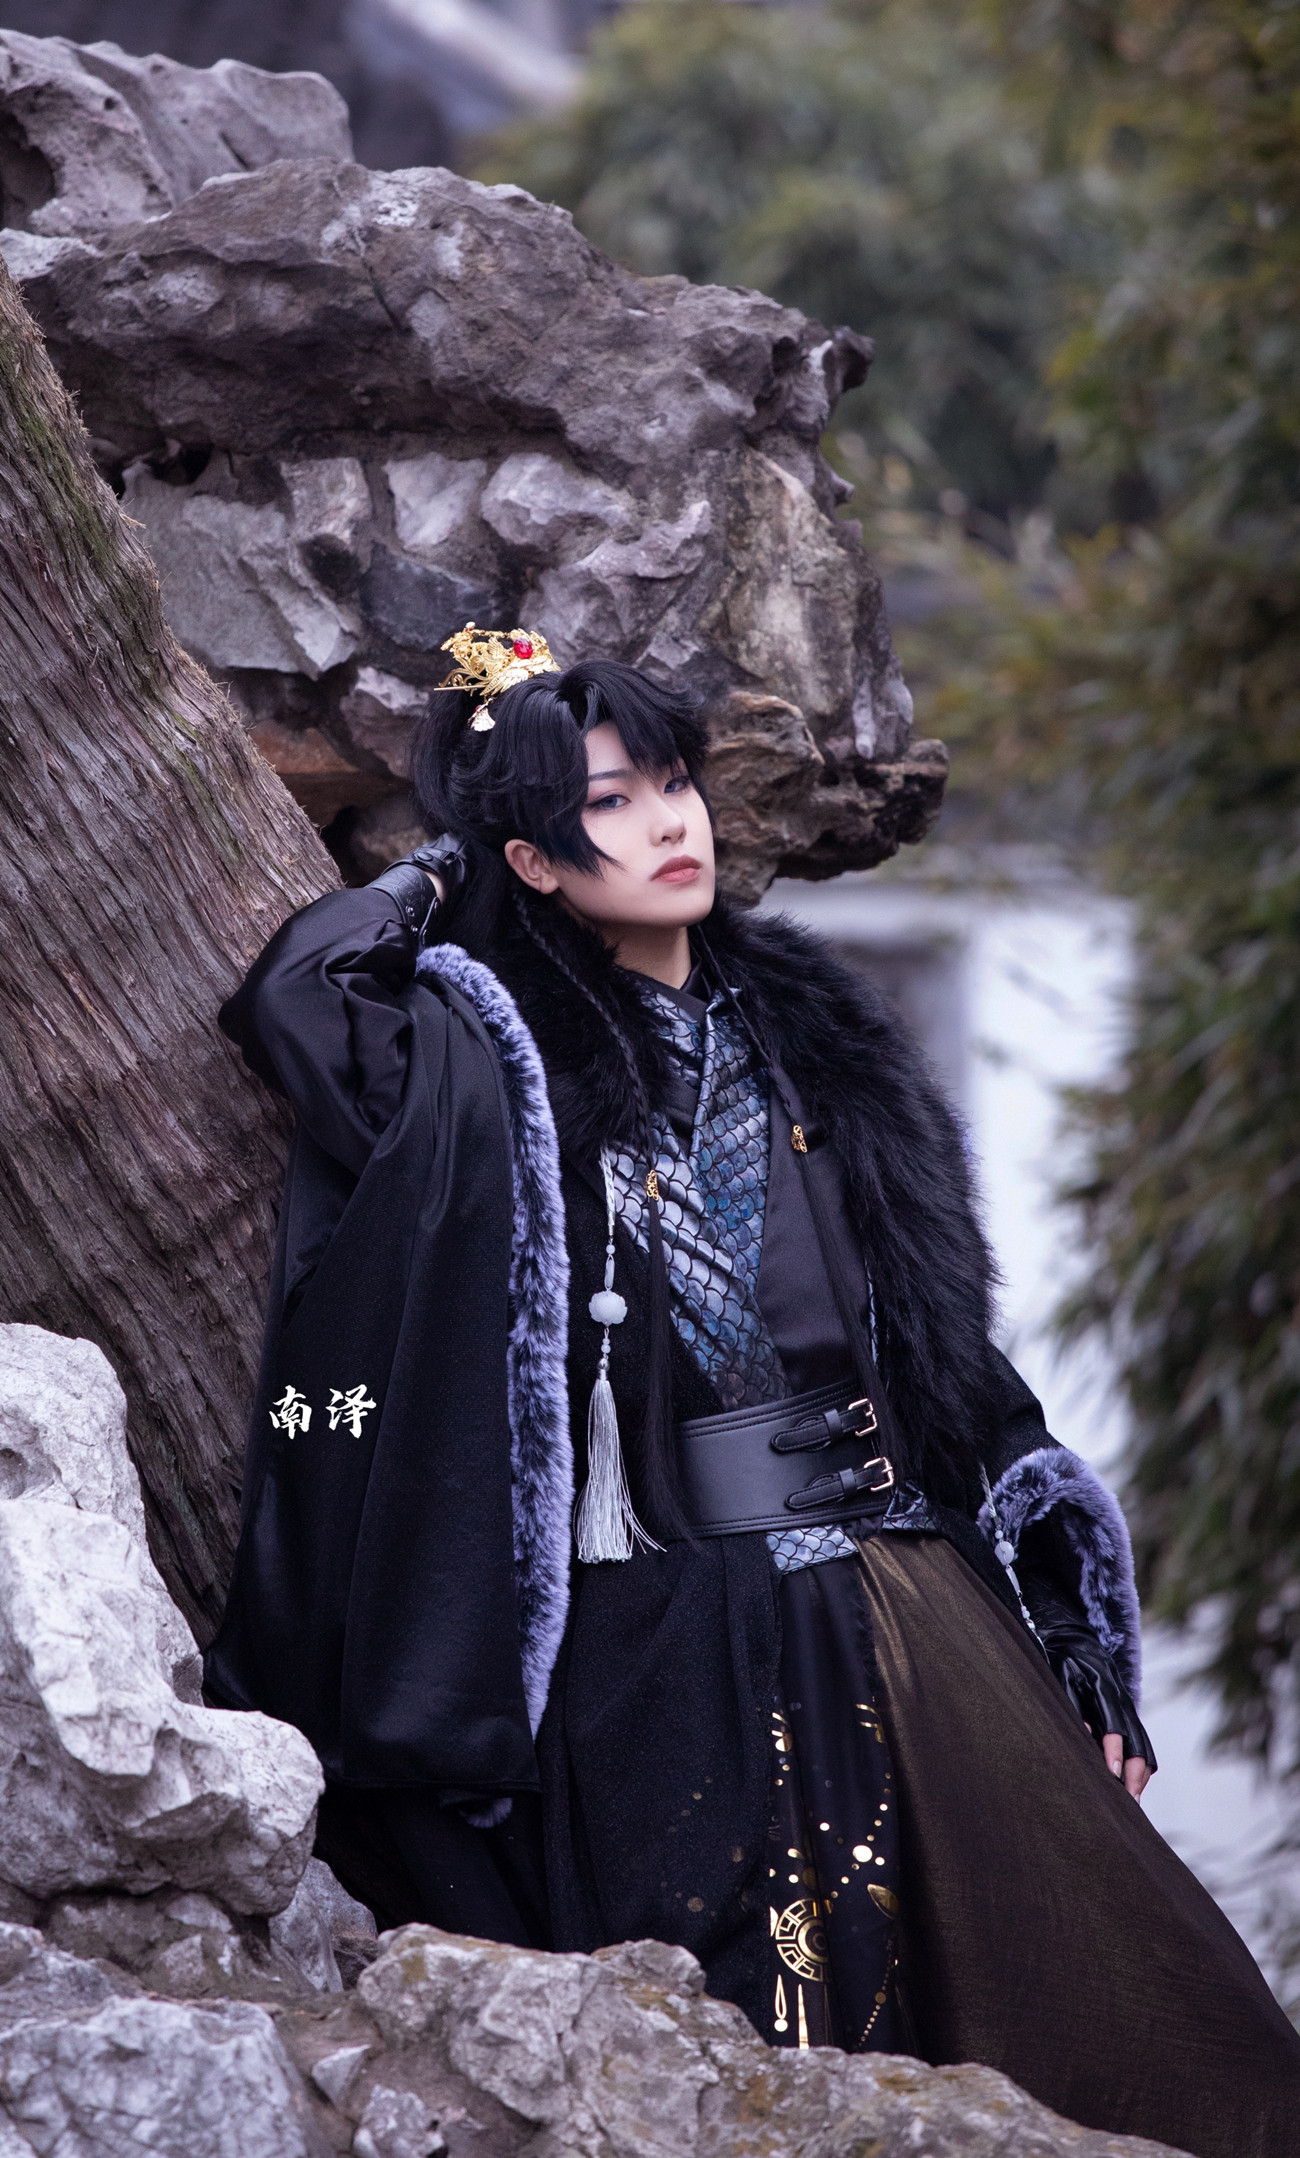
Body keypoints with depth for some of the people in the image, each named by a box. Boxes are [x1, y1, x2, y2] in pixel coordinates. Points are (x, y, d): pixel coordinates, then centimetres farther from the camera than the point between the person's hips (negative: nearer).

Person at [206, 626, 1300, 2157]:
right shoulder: (493, 1063, 2)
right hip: (675, 1664, -4)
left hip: (913, 1603, 4)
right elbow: (288, 996, -19)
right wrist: (441, 881, 2)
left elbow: (944, 1337, 14)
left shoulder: (803, 1030, 14)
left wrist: (1075, 1649, 10)